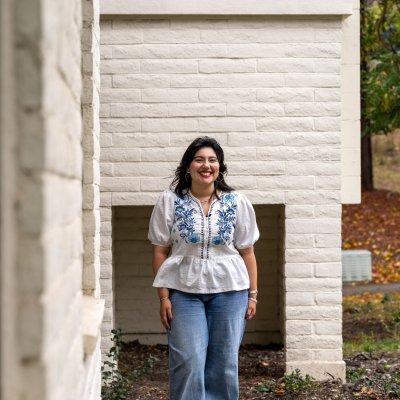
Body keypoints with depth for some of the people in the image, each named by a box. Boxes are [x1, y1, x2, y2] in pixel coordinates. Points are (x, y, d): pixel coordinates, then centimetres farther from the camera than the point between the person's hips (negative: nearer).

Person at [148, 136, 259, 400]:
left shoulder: (238, 203, 3)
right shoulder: (169, 202, 0)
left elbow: (247, 252, 5)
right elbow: (160, 252, 0)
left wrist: (252, 294, 3)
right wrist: (164, 297, -5)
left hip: (229, 291, 1)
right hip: (184, 291, -1)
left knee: (224, 365, 5)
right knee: (188, 363, -7)